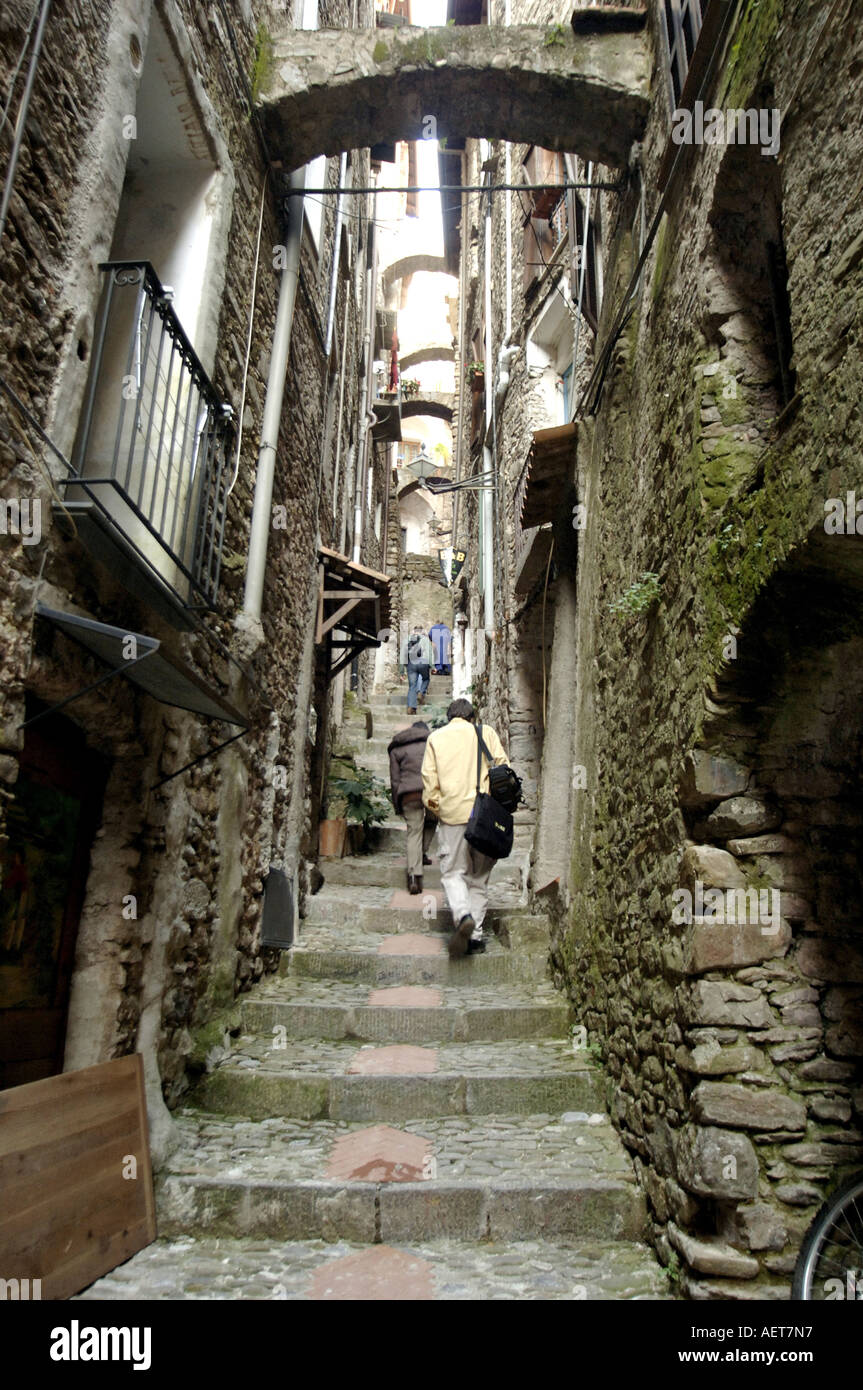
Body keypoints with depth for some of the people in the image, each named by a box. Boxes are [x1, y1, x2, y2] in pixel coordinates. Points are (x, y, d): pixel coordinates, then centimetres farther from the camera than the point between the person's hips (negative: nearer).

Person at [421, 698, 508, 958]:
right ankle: (475, 935, 9)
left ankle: (463, 916, -23)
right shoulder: (486, 733, 8)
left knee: (453, 871, 4)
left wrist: (434, 806, 10)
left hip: (452, 813, -1)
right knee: (479, 875, 11)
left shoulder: (436, 737, 7)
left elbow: (429, 777, 1)